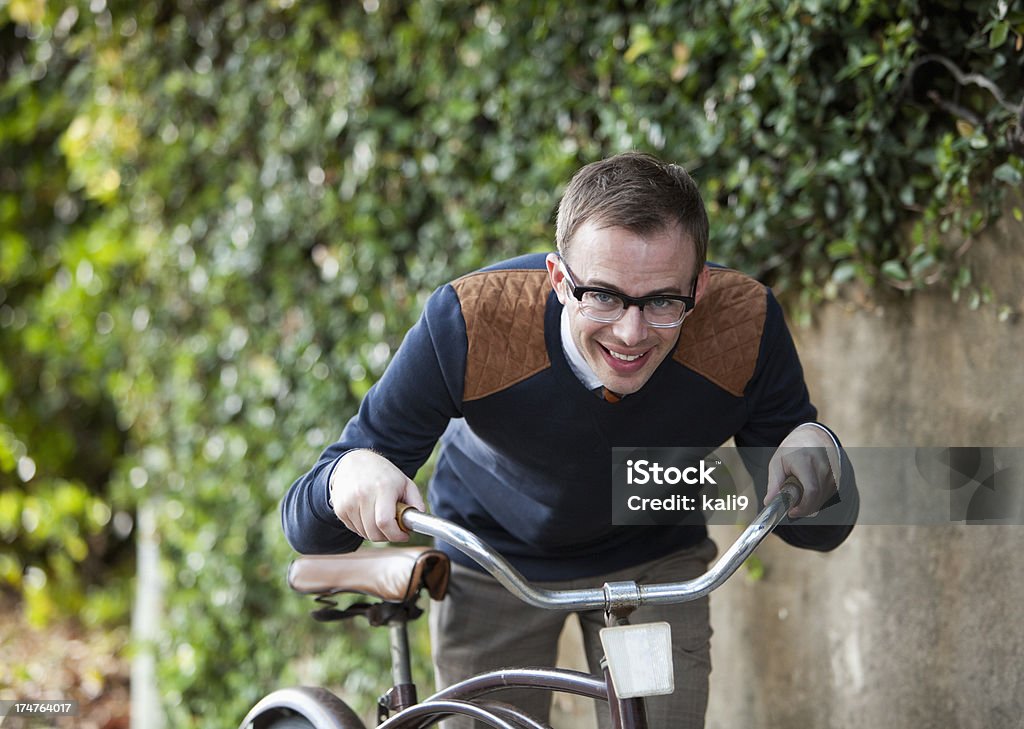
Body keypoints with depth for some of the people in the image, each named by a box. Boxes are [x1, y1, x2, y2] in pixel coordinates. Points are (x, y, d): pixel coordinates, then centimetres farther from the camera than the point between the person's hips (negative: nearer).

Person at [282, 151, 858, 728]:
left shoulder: (746, 323, -32)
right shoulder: (469, 325, -35)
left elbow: (817, 530, -18)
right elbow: (308, 528, -29)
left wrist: (817, 457, -42)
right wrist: (352, 472, -53)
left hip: (655, 561, 1)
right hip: (493, 566, -1)